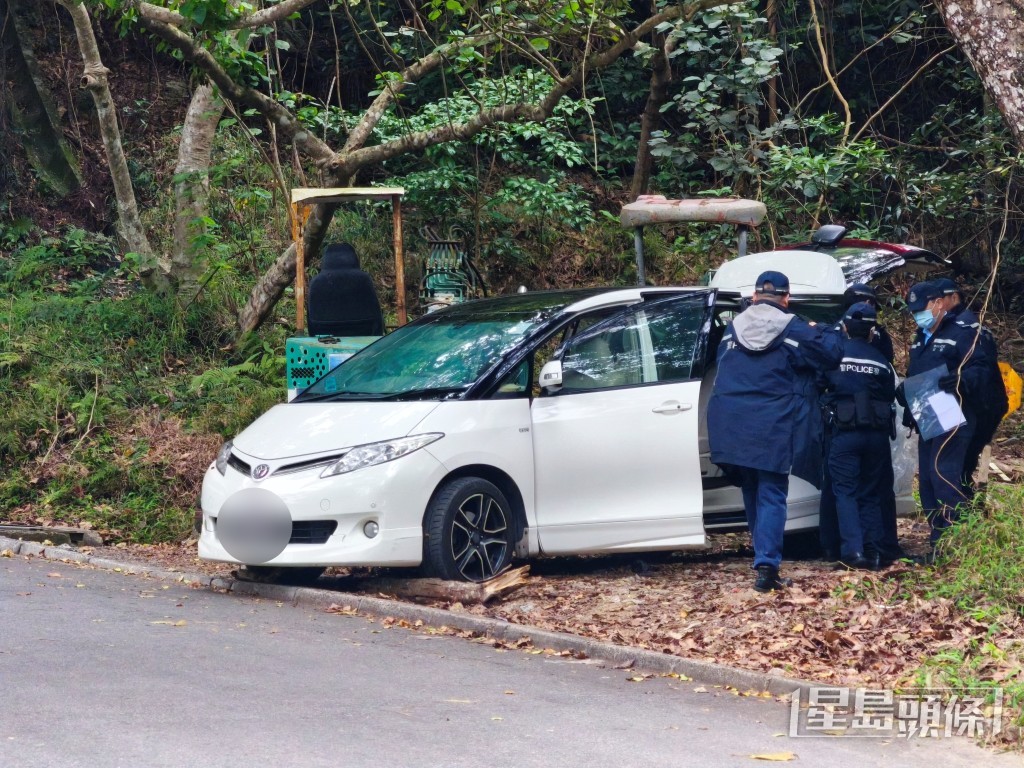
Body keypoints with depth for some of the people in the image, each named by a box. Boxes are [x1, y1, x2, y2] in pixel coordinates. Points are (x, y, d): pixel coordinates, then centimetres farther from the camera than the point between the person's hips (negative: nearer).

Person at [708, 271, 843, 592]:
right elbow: (831, 354, -1)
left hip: (732, 429, 4)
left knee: (752, 493, 18)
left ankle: (764, 555, 27)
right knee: (771, 496, -5)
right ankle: (766, 563, -19)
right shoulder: (794, 330, -3)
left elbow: (722, 364, 21)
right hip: (773, 429, -4)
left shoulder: (733, 328, 10)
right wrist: (822, 332, 17)